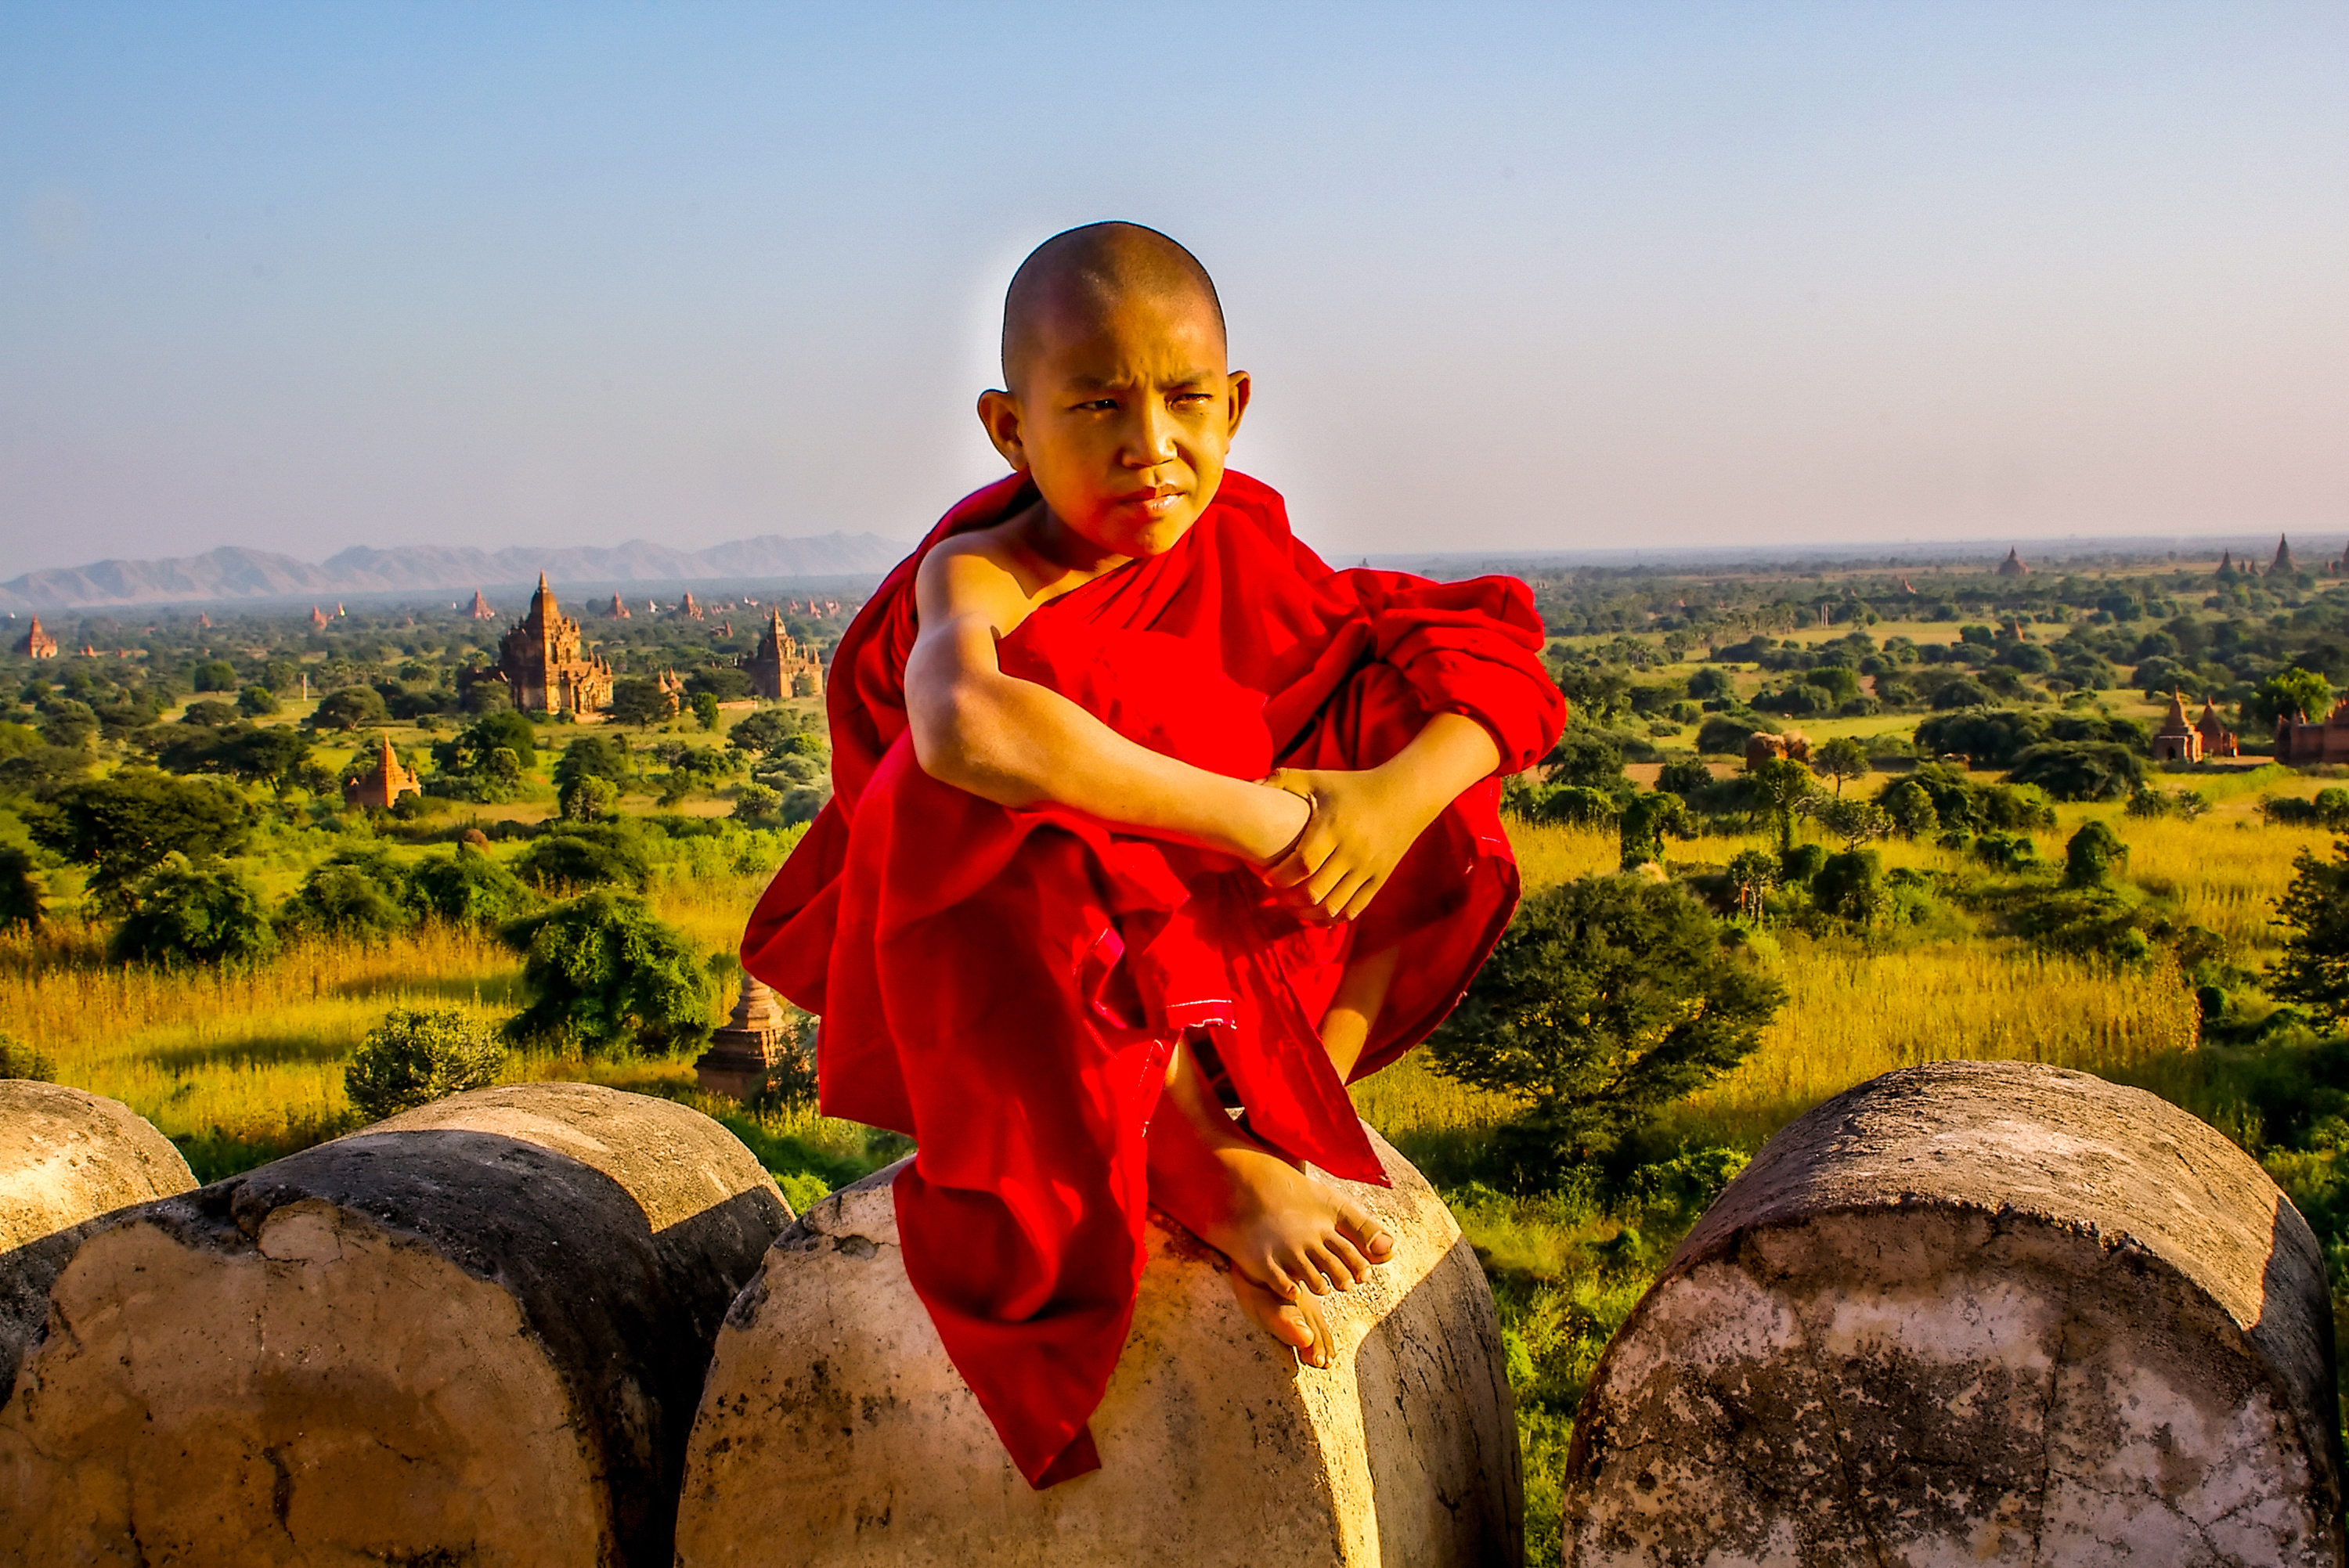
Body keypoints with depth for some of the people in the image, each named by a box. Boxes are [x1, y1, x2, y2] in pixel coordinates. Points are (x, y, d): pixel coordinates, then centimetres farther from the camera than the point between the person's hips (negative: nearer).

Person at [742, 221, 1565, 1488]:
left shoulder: (1246, 559, -4)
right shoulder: (981, 577, -20)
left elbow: (1500, 663, -5)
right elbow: (964, 722, -46)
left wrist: (1398, 795, -27)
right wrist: (1242, 815, -41)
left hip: (1220, 977, 5)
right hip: (1018, 1000, -5)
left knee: (1420, 735, -5)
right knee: (966, 799, -36)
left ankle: (1300, 1112, -9)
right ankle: (1225, 1180, -26)